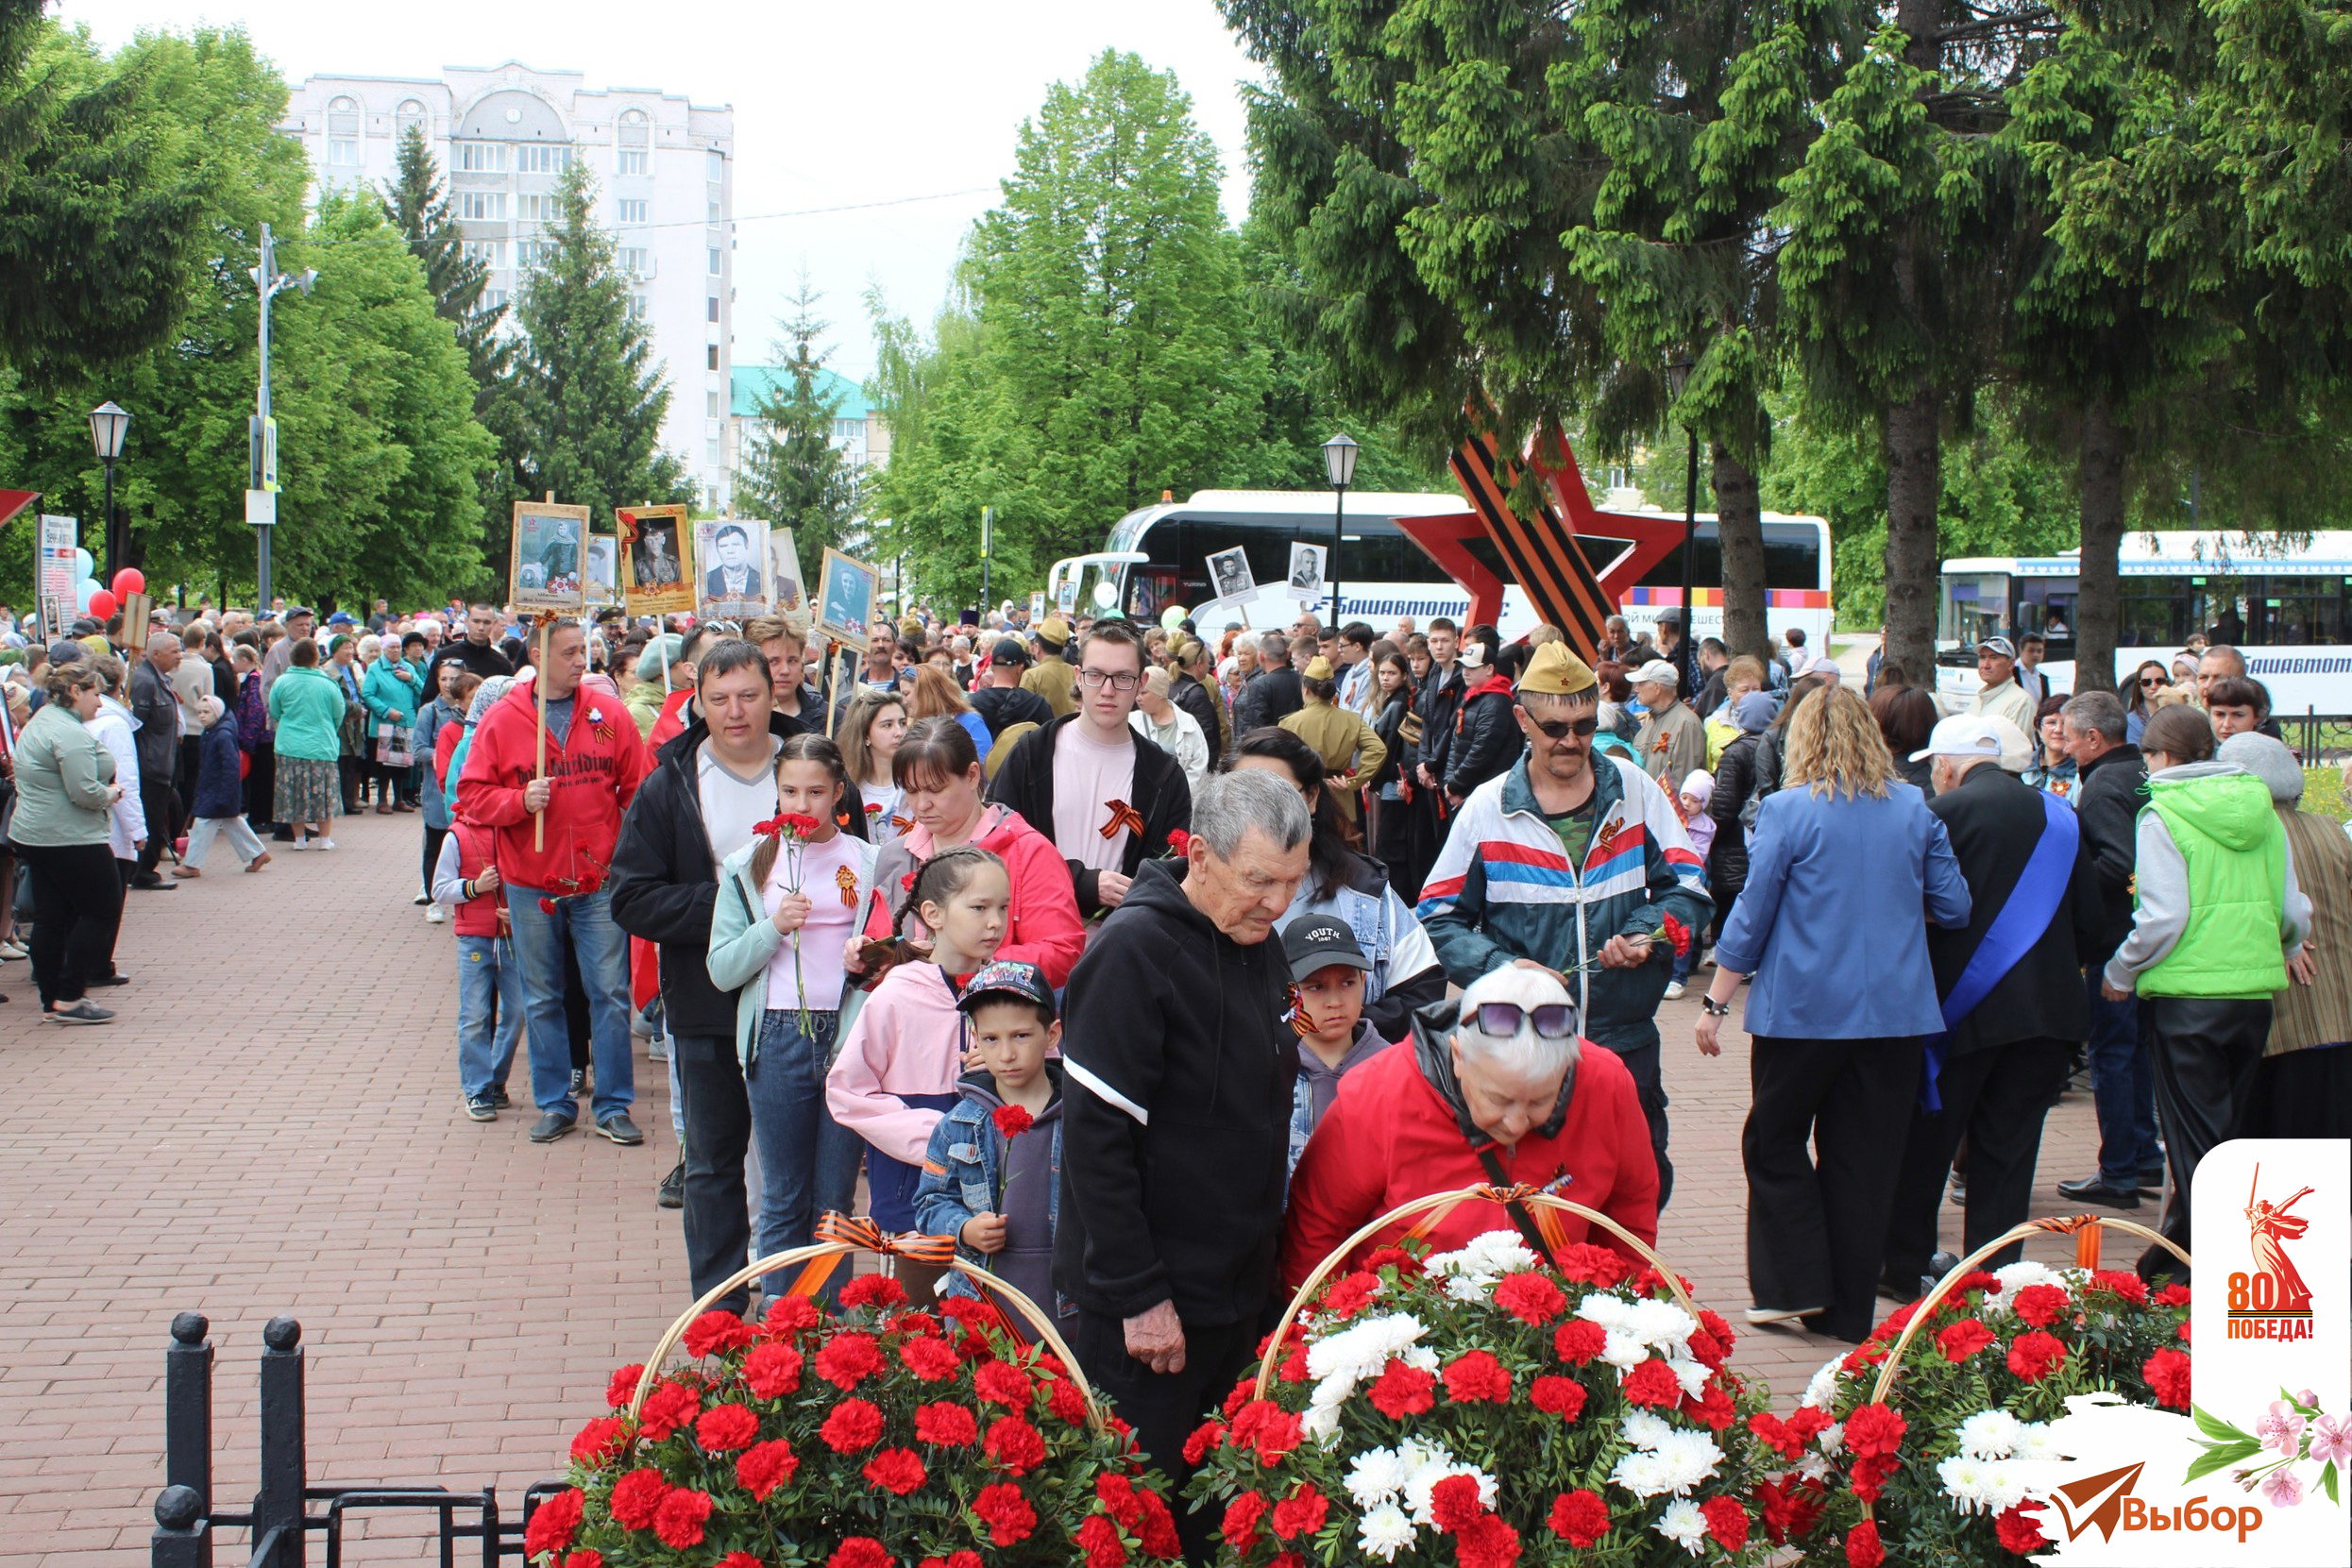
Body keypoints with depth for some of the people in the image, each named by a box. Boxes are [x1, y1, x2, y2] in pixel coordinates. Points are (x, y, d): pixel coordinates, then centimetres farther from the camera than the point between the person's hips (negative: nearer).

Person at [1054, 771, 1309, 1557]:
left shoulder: (1257, 947, 9)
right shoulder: (1133, 950, -17)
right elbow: (1095, 1134, -20)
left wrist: (1268, 1261, 16)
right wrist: (1137, 1295, -20)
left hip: (1239, 1291, 8)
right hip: (1149, 1306, -8)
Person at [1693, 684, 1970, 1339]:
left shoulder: (1788, 811, -8)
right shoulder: (1914, 810, 3)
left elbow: (1751, 915, -6)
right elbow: (1954, 906, 7)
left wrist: (1716, 1002, 1)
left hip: (1805, 1009, -3)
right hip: (1895, 1012, 4)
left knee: (1774, 1144, 13)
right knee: (1864, 1158, 8)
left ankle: (1796, 1286, 7)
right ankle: (1849, 1309, 11)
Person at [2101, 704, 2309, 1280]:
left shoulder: (2163, 815, -9)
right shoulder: (2262, 812, 7)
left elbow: (2163, 919, -15)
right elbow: (2295, 914, 9)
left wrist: (2121, 973, -1)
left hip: (2186, 996, -5)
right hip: (2255, 994, 5)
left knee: (2195, 1144, 2)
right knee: (2220, 1135, 16)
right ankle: (2174, 1254, 25)